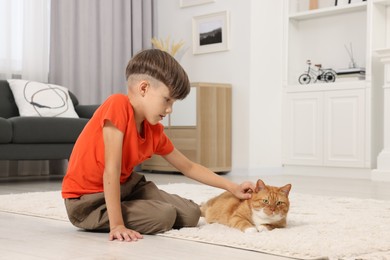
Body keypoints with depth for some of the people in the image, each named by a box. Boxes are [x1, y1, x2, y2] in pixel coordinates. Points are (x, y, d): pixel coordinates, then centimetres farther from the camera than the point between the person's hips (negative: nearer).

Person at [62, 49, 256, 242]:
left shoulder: (155, 131, -2)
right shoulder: (118, 105, -26)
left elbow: (187, 166, 12)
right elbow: (111, 170, -29)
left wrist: (232, 187, 8)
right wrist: (117, 224, -31)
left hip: (123, 187, 8)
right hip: (87, 200, -8)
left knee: (191, 214, 0)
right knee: (164, 216, -23)